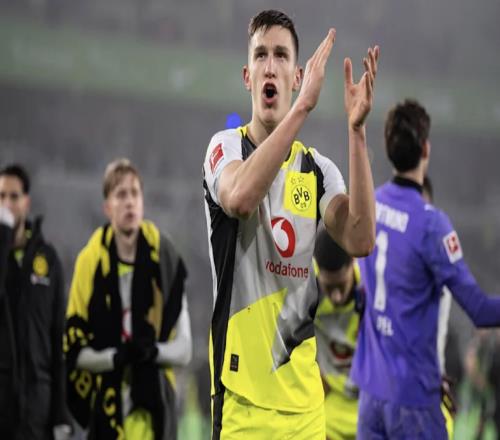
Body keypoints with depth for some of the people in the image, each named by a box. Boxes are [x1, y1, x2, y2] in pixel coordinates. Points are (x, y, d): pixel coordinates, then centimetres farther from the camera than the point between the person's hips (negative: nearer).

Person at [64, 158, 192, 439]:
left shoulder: (163, 256, -3)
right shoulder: (90, 262, -4)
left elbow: (184, 348, 2)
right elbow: (75, 349, 1)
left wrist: (156, 351, -18)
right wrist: (115, 357, -15)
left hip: (153, 408, 0)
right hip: (106, 407, 1)